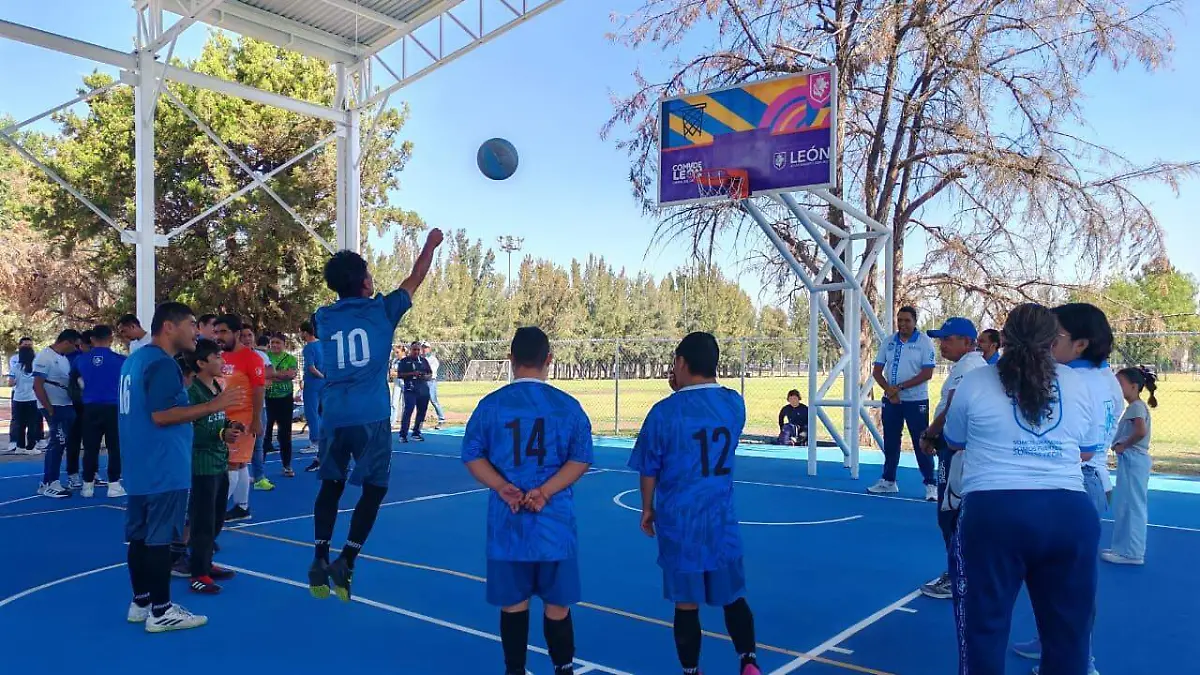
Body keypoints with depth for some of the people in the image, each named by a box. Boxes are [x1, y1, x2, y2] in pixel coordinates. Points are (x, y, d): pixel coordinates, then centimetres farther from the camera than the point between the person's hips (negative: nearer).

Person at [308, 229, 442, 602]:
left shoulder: (323, 317, 7)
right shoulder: (382, 310, -1)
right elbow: (415, 279, 13)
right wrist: (430, 244, 26)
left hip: (334, 417, 4)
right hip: (370, 417, -4)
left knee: (331, 486, 16)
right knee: (374, 488, 7)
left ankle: (320, 561, 14)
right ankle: (345, 562, 0)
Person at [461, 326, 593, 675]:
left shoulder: (490, 404, 0)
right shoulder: (569, 405, -1)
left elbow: (472, 455, -1)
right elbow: (581, 459, -5)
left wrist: (502, 488, -10)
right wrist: (544, 492, -11)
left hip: (507, 521, 1)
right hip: (555, 521, 0)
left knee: (513, 603, 11)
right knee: (557, 604, 10)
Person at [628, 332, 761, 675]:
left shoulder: (665, 411, -12)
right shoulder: (735, 403, -1)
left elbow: (649, 469, -4)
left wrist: (647, 509, 11)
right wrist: (684, 391, 15)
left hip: (678, 520, -3)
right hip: (721, 518, 3)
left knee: (686, 604, 9)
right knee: (733, 597, 16)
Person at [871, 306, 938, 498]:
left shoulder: (924, 342, -7)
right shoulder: (888, 342, 6)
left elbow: (927, 373, -14)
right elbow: (877, 371, 6)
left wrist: (900, 387, -17)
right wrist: (889, 389, -10)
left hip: (916, 401, -4)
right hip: (891, 400, 5)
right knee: (890, 441, 12)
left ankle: (931, 484, 6)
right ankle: (888, 481, 22)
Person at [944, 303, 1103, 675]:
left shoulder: (974, 382, 2)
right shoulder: (1077, 384, 8)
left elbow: (954, 442, 15)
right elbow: (1086, 451, 18)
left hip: (993, 512, -3)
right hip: (1070, 512, 3)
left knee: (984, 623, 10)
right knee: (1068, 626, 18)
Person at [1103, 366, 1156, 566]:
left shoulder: (1136, 406, -14)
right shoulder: (1135, 406, 16)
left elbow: (1141, 431, -30)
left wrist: (1123, 446, -17)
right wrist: (1121, 444, 1)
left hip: (1132, 461, -10)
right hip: (1130, 461, 10)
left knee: (1131, 506, -4)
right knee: (1124, 506, 14)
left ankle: (1131, 553, 3)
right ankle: (1124, 548, 22)